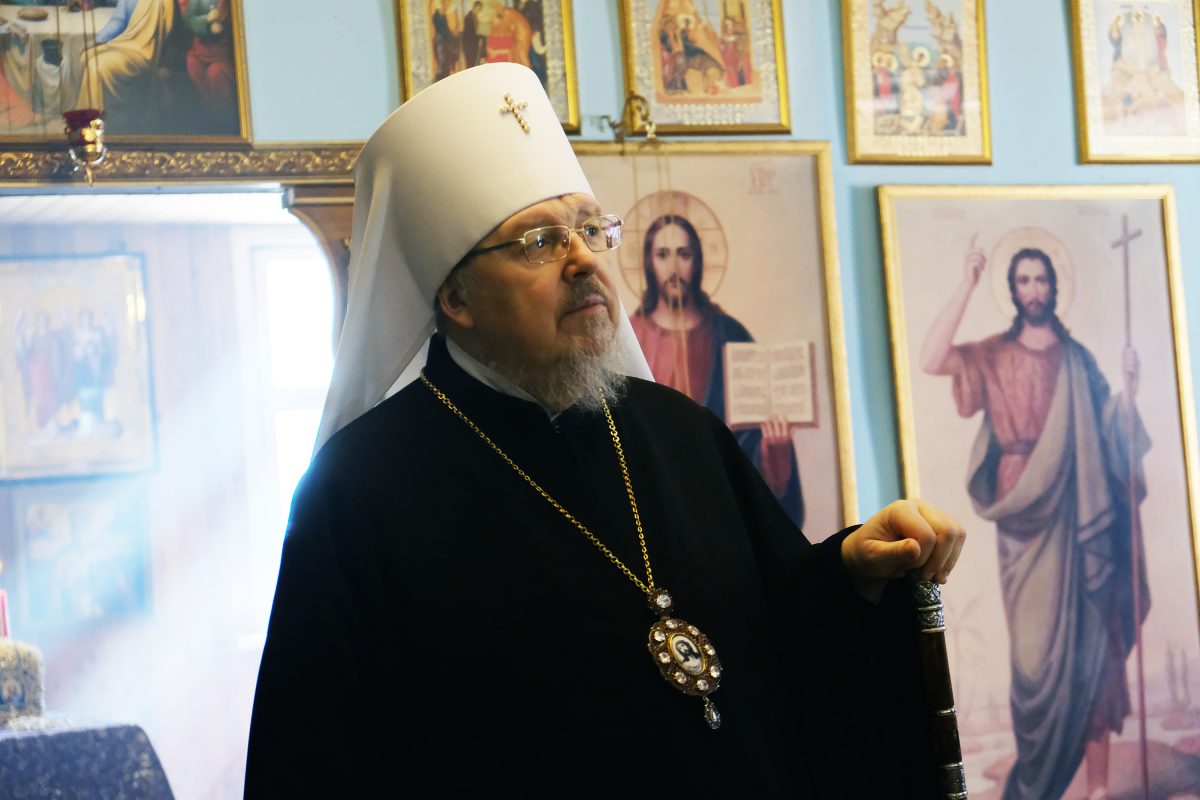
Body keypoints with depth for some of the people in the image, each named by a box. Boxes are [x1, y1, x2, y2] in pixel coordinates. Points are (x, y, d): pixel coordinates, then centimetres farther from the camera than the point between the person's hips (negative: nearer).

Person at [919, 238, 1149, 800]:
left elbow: (1116, 435, 11)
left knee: (1091, 643, -2)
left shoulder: (1078, 359, 12)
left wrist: (1129, 386, -6)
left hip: (1079, 515, 1)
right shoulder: (994, 356, 7)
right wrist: (967, 286, -12)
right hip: (1026, 516, -1)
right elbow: (931, 361, -13)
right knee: (1036, 646, -1)